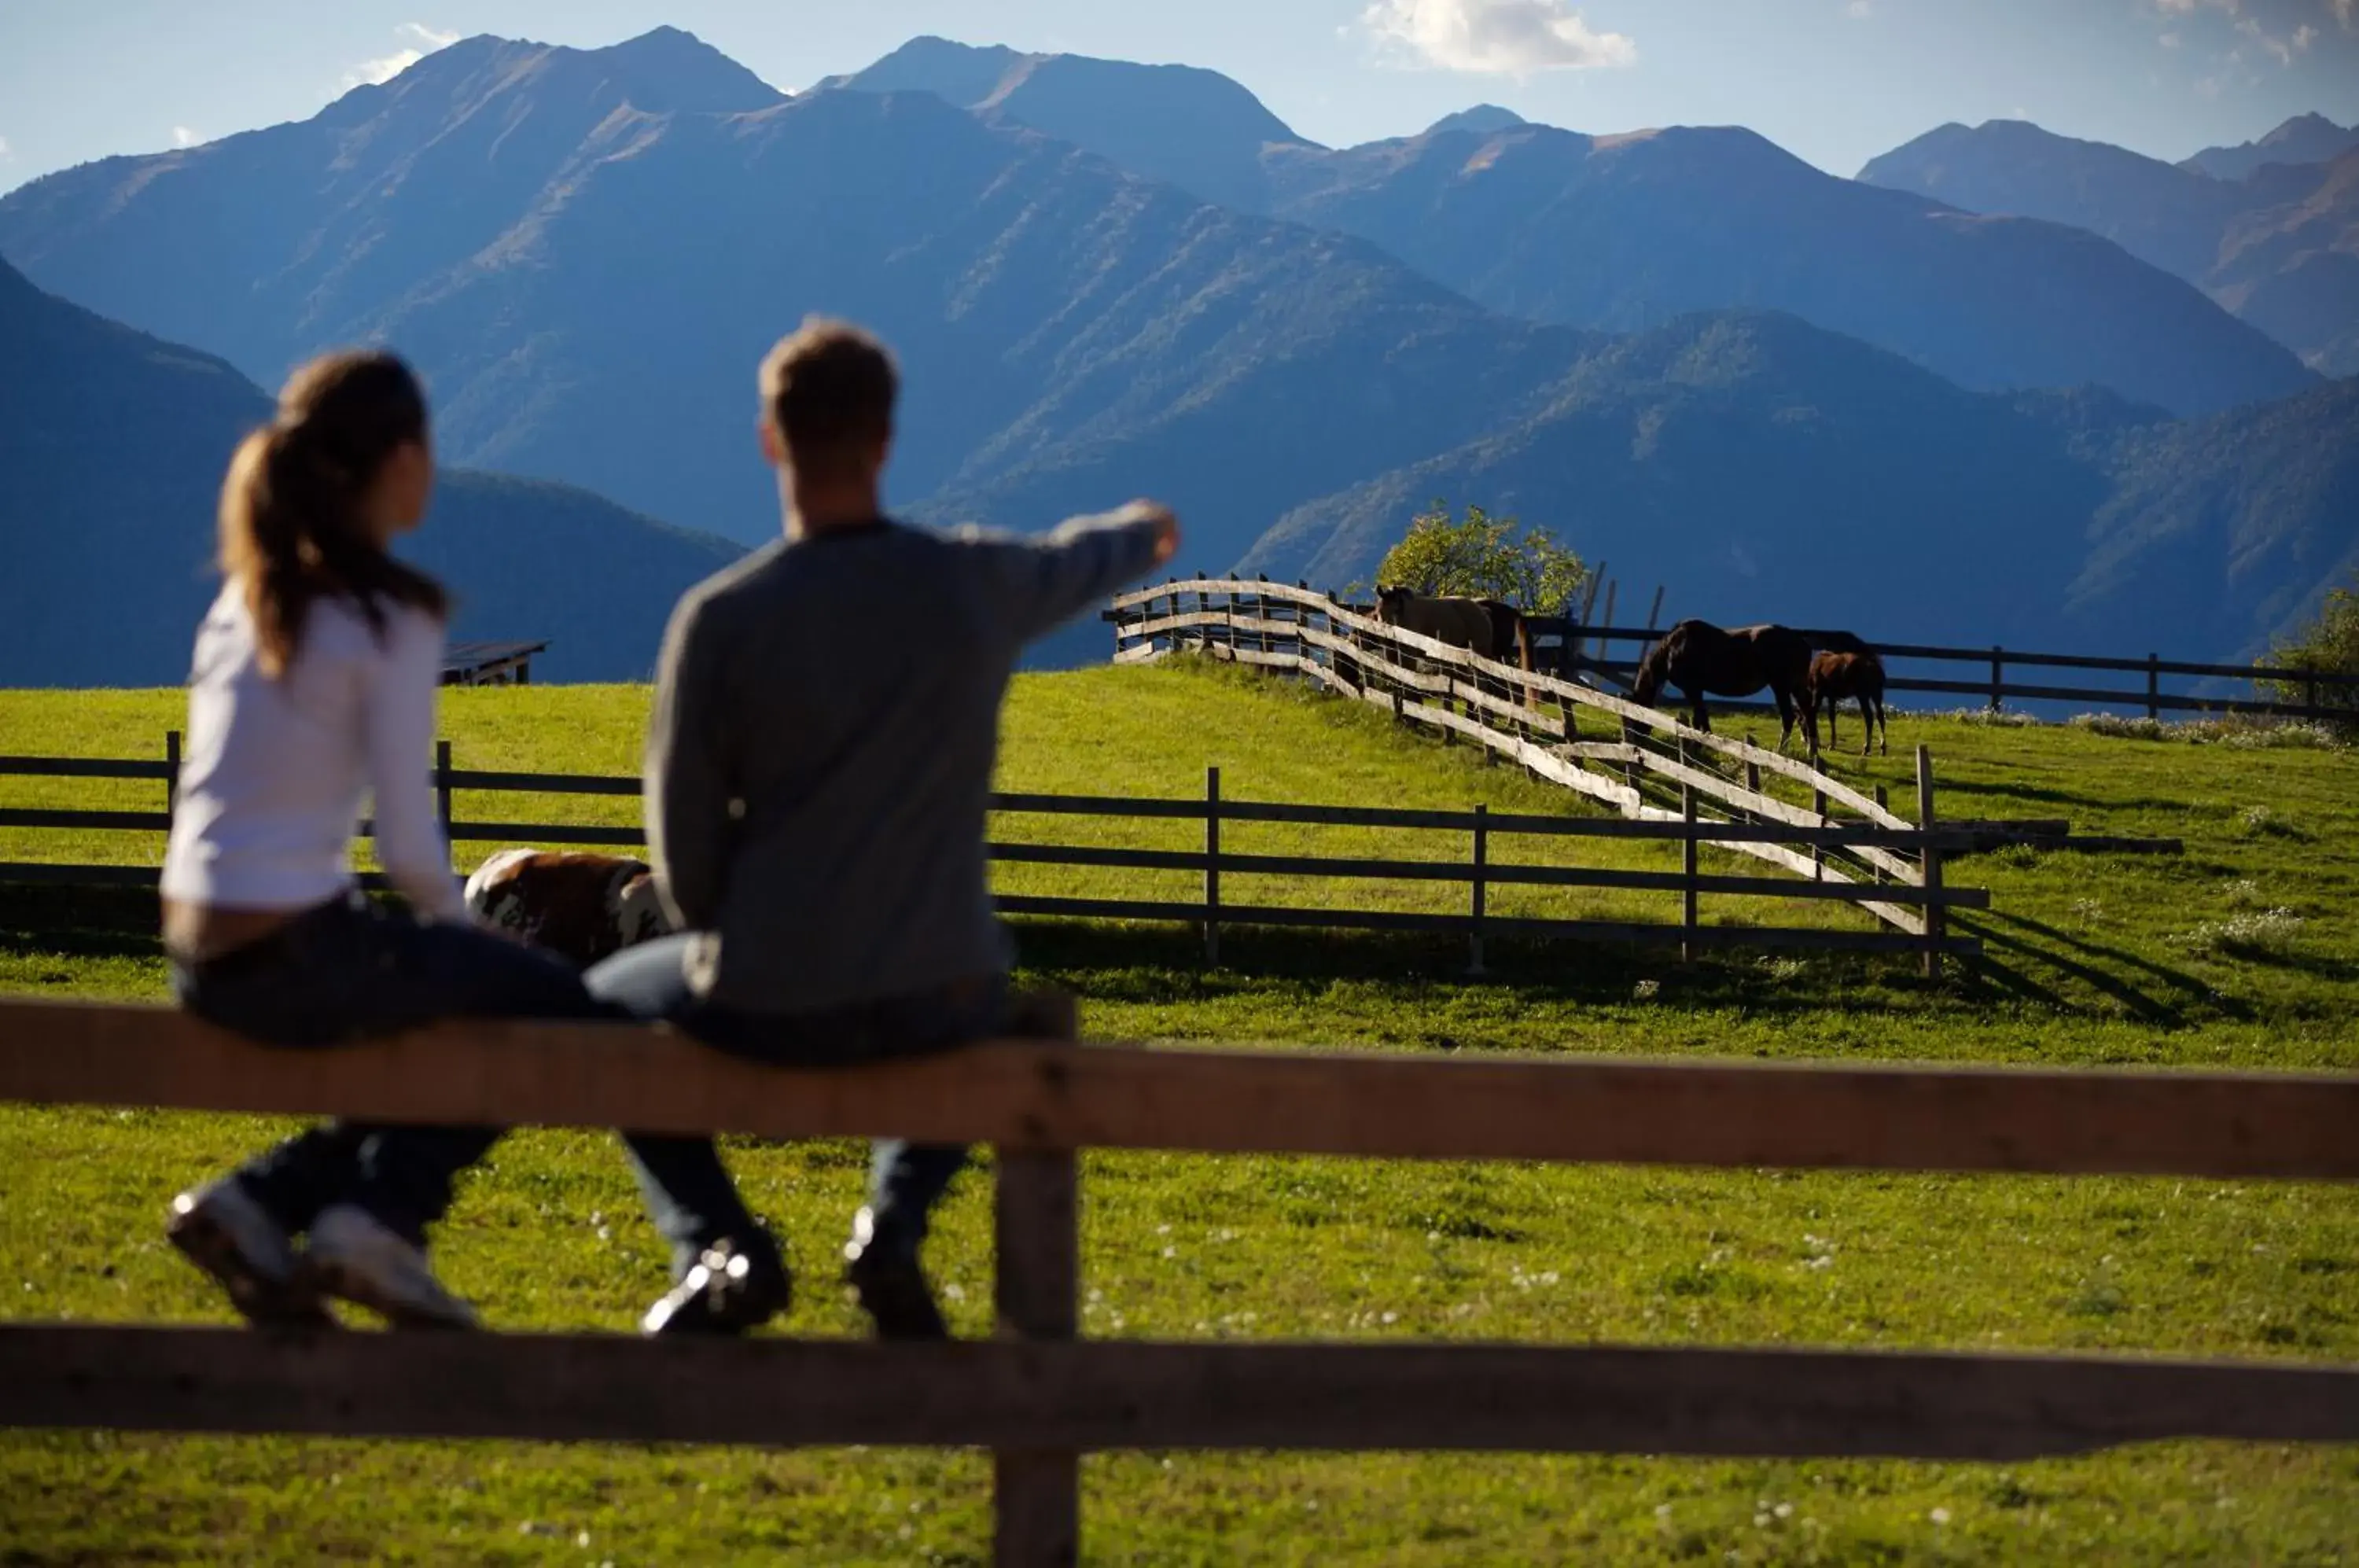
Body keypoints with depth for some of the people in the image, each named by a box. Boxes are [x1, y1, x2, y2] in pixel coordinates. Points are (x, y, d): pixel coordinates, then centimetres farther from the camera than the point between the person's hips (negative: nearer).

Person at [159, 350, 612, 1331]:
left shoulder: (244, 597, 10)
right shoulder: (390, 620, -13)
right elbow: (409, 847, -13)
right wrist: (457, 928, 8)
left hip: (201, 954, 8)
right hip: (294, 955, -8)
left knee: (439, 1023, 28)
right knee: (556, 1007, 11)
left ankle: (261, 1204, 14)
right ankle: (379, 1214, 5)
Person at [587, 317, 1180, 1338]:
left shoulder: (721, 619, -13)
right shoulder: (974, 585, -5)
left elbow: (684, 838, -5)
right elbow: (1074, 565, 21)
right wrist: (1143, 533, 46)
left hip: (770, 1011, -2)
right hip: (939, 999, 2)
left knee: (602, 1004, 29)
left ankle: (715, 1244, 8)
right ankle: (895, 1223, 14)